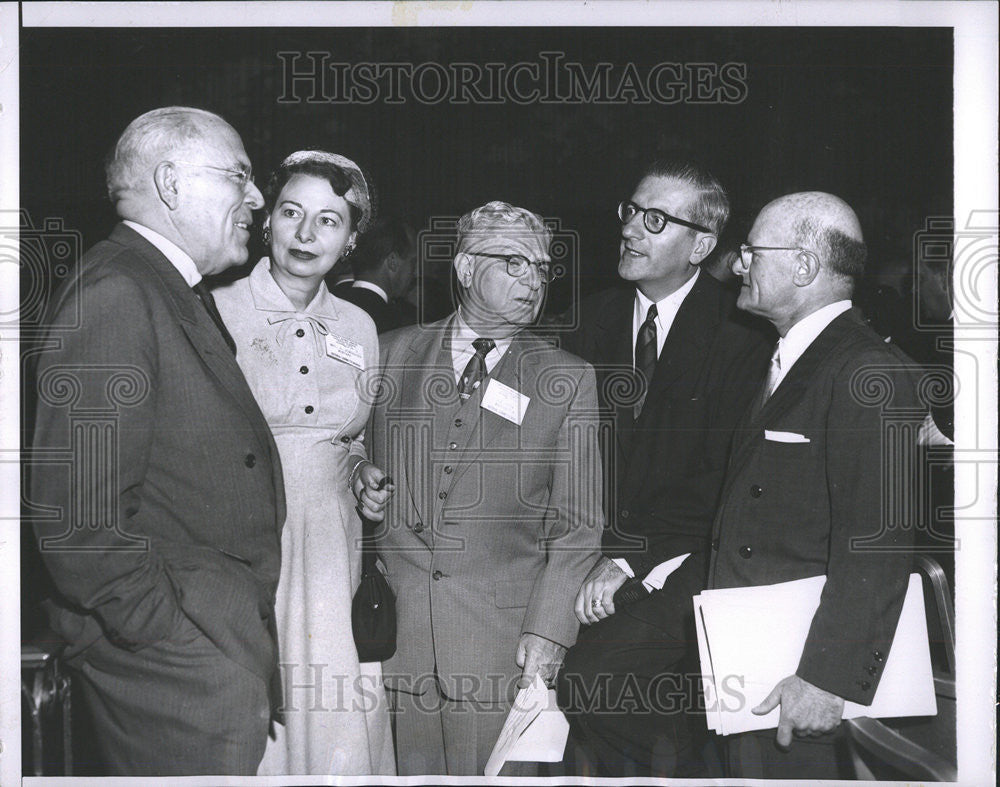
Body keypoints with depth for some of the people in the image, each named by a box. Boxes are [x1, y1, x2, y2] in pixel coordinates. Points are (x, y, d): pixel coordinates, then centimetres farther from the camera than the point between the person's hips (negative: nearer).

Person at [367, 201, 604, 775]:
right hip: (395, 630, 1)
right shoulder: (394, 354, 8)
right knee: (410, 770, 7)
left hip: (504, 640, -1)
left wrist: (548, 630, -7)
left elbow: (579, 523, 2)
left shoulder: (569, 380, 4)